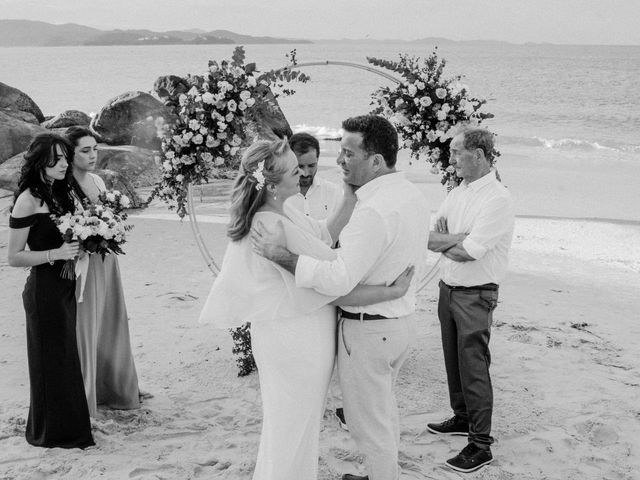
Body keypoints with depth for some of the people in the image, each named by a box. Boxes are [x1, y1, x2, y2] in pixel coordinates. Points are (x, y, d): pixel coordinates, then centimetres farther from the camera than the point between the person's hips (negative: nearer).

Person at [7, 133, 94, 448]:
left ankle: (69, 425, 28)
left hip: (67, 286, 7)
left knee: (69, 356, 15)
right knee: (52, 359, 4)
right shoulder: (28, 200, -15)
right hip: (44, 289, -7)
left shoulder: (62, 192, 7)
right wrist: (56, 253, -22)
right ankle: (51, 431, 19)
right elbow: (15, 257, -15)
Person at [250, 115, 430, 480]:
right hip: (402, 320, 10)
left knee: (369, 422, 8)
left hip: (367, 329, -10)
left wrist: (282, 255, -30)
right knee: (384, 408, 26)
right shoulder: (413, 195, 3)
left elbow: (339, 280, -33)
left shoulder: (373, 211, -27)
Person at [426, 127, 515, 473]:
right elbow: (431, 234, 2)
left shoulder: (498, 199, -17)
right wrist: (457, 239, -17)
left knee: (473, 368, -3)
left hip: (475, 296, -8)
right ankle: (461, 418, 35)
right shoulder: (457, 194, 9)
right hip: (447, 288, 8)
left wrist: (443, 240, -7)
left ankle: (481, 445, 5)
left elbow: (469, 251, -23)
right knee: (454, 360, 18)